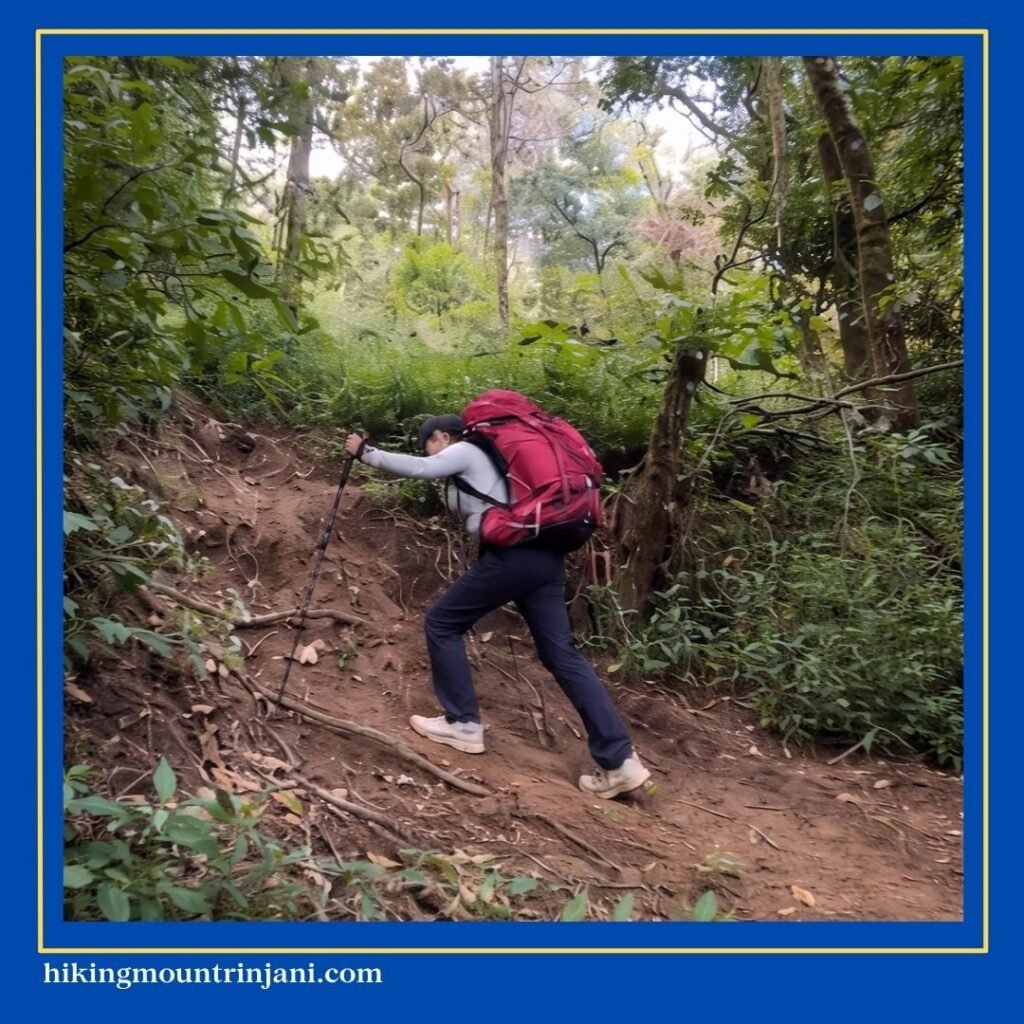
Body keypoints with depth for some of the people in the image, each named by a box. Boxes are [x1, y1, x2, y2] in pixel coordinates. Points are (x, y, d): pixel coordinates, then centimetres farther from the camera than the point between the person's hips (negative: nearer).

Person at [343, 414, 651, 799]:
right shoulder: (482, 456, 30)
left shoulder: (464, 451, 4)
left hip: (511, 554, -9)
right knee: (561, 653, 5)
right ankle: (620, 761, 1)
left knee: (441, 623, 7)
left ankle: (464, 724, 11)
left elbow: (418, 468, -10)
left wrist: (365, 452, -2)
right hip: (544, 555, 9)